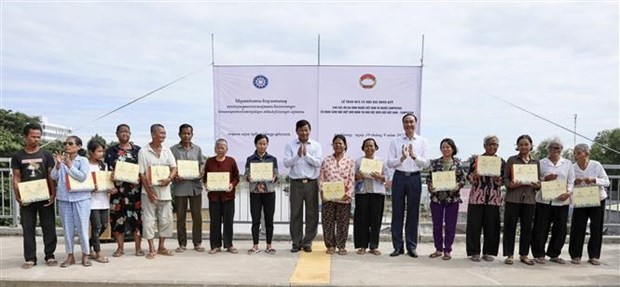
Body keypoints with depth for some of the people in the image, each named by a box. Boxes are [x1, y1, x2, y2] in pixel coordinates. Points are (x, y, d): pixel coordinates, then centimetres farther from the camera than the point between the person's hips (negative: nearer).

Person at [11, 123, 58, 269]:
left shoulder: (46, 155, 4)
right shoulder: (17, 156, 6)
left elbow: (51, 176, 2)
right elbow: (16, 178, 5)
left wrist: (53, 194, -8)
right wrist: (18, 197, -5)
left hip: (45, 198, 0)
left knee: (49, 227, 3)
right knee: (28, 229, 6)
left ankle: (50, 256, 13)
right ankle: (30, 258, 14)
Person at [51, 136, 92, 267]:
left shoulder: (83, 160, -3)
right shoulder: (61, 160, 5)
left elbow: (82, 177, -15)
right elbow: (53, 177, -2)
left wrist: (69, 165, -20)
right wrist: (58, 164, -17)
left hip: (81, 198, -3)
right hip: (64, 199, 3)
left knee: (82, 227, 1)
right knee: (67, 228, 10)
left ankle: (85, 255, 13)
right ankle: (70, 256, 20)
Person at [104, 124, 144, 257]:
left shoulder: (138, 150, 9)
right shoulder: (111, 151, 10)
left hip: (135, 188, 0)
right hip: (118, 188, 1)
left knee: (137, 216, -1)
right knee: (118, 216, 2)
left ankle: (138, 247, 8)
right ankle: (120, 247, 14)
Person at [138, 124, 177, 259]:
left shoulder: (167, 150, 8)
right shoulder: (143, 152, -4)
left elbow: (174, 167, 5)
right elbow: (141, 173, -5)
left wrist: (169, 178, -16)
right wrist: (149, 190, -12)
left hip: (164, 190, 4)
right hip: (149, 190, -4)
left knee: (166, 219, 7)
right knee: (149, 219, 0)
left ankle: (161, 247, 20)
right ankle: (151, 249, 10)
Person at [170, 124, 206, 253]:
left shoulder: (197, 149, 10)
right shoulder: (173, 149, 3)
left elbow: (202, 164, 12)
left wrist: (200, 174, -7)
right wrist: (174, 176, -16)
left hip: (195, 186, 2)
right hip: (179, 186, -1)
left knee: (197, 215, 4)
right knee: (180, 216, 5)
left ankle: (197, 243, 15)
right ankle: (182, 243, 17)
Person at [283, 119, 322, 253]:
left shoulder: (316, 145, 4)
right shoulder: (290, 145, 4)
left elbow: (318, 163, -6)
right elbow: (286, 163, -5)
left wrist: (306, 154, -17)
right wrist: (298, 155, -18)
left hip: (311, 183, 0)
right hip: (296, 183, 0)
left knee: (312, 214, 4)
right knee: (296, 214, 5)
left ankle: (307, 242, 16)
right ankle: (296, 243, 15)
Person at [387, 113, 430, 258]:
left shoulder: (422, 141, 5)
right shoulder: (395, 141, 4)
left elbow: (426, 164, -2)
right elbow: (389, 163, -2)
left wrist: (414, 156, -18)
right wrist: (402, 158, -18)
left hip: (414, 178, 0)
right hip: (399, 177, 0)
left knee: (413, 213, 6)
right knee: (397, 212, 3)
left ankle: (411, 246, 16)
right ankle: (398, 246, 12)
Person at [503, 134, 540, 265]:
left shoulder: (536, 162, 13)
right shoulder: (511, 160, 4)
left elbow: (539, 180, 16)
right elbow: (505, 178, 2)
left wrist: (537, 185, -6)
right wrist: (511, 185, -18)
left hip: (529, 198, 3)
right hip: (513, 197, -3)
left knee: (527, 227, 7)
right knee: (510, 226, 0)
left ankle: (524, 254, 19)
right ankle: (509, 255, 9)